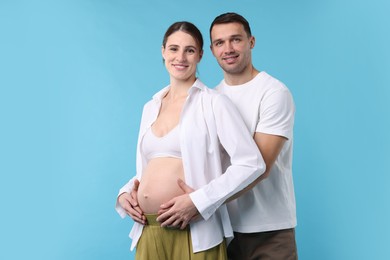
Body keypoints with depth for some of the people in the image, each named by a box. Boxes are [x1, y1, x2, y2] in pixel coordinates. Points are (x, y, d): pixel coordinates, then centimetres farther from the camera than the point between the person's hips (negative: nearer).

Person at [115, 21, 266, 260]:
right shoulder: (151, 107, 12)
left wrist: (199, 201, -19)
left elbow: (251, 163, -14)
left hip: (193, 232, -5)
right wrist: (126, 193, 1)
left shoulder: (213, 102, -6)